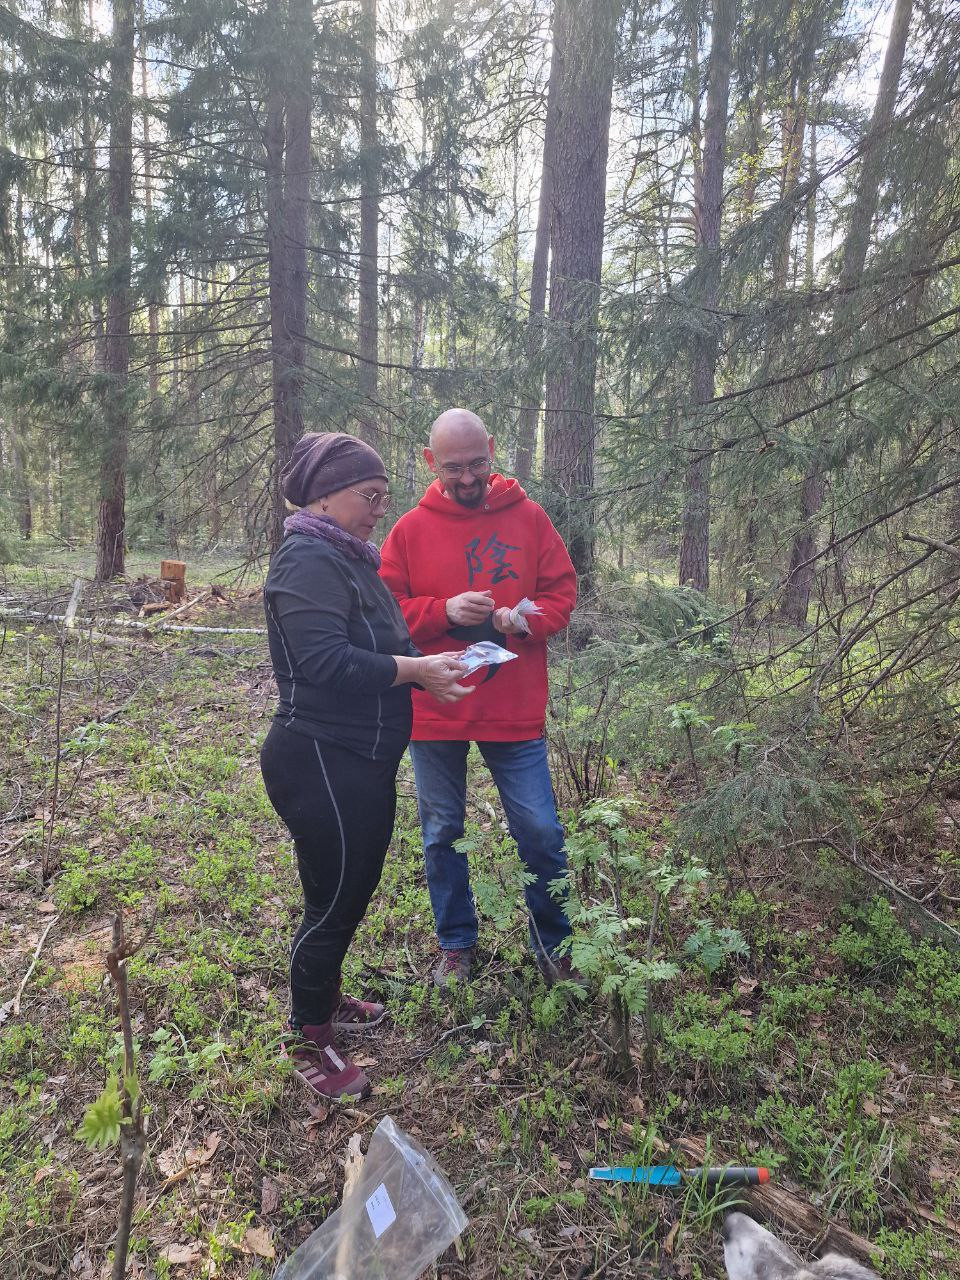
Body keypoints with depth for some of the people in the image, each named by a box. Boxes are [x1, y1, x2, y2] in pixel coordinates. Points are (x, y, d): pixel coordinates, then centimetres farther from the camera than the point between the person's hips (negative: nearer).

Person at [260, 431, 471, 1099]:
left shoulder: (349, 557, 14)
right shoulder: (308, 560, -17)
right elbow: (324, 660, -28)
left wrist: (429, 661, 4)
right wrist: (415, 669, -24)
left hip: (363, 763, 10)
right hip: (319, 763, -10)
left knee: (356, 888, 22)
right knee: (333, 900, 3)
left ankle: (325, 996, 44)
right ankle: (309, 1041, 25)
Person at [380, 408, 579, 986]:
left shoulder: (529, 518, 1)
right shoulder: (410, 530, -1)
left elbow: (562, 591, 2)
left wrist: (524, 621, -18)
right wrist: (445, 612, -18)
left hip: (515, 711, 0)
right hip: (433, 712, 1)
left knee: (541, 833, 5)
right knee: (442, 835, 14)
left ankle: (553, 946, 28)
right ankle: (458, 945, 36)